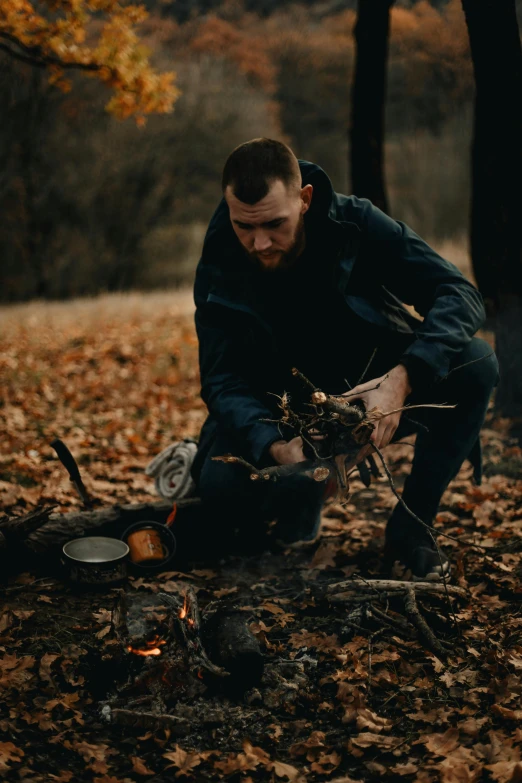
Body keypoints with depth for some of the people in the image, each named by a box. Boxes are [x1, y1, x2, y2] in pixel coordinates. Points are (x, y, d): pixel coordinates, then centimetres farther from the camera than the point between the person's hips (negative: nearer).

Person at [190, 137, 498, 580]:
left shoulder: (356, 224, -17)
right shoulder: (219, 271, -15)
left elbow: (461, 295, -21)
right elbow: (224, 382, -17)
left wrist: (404, 377, -39)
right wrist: (274, 446, -39)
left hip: (371, 394, 1)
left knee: (475, 365, -26)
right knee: (222, 487, -31)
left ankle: (411, 528, -10)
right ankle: (304, 498, 7)